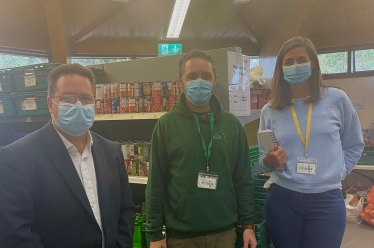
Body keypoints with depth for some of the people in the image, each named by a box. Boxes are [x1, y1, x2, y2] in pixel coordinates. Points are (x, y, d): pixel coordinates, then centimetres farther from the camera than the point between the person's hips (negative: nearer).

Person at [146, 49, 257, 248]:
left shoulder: (232, 124, 1)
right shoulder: (166, 124, -6)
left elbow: (243, 178, 4)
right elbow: (156, 182, -5)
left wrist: (248, 224, 2)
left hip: (224, 232, 2)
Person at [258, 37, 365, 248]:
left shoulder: (337, 99, 0)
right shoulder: (269, 111, 4)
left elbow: (354, 146, 11)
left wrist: (336, 174, 2)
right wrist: (269, 161, -9)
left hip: (327, 201, -1)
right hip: (281, 200, 2)